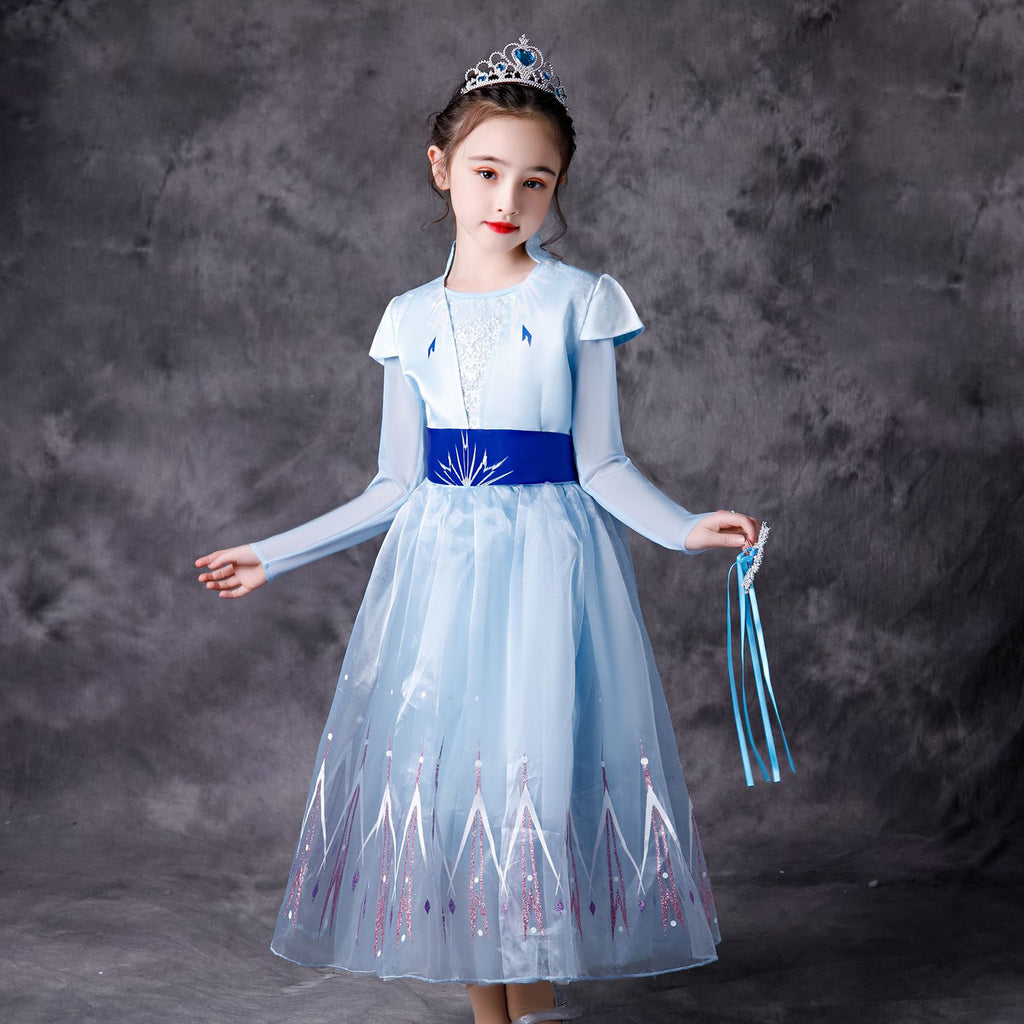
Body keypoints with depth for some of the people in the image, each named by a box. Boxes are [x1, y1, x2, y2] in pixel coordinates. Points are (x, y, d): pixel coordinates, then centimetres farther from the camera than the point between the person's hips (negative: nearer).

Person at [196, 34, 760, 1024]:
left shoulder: (578, 300, 1)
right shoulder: (411, 318, 9)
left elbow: (602, 465, -1)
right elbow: (397, 483, 12)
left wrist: (684, 529, -17)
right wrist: (275, 555, 12)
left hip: (547, 562, -3)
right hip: (437, 564, 3)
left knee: (533, 771, -8)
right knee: (438, 769, 2)